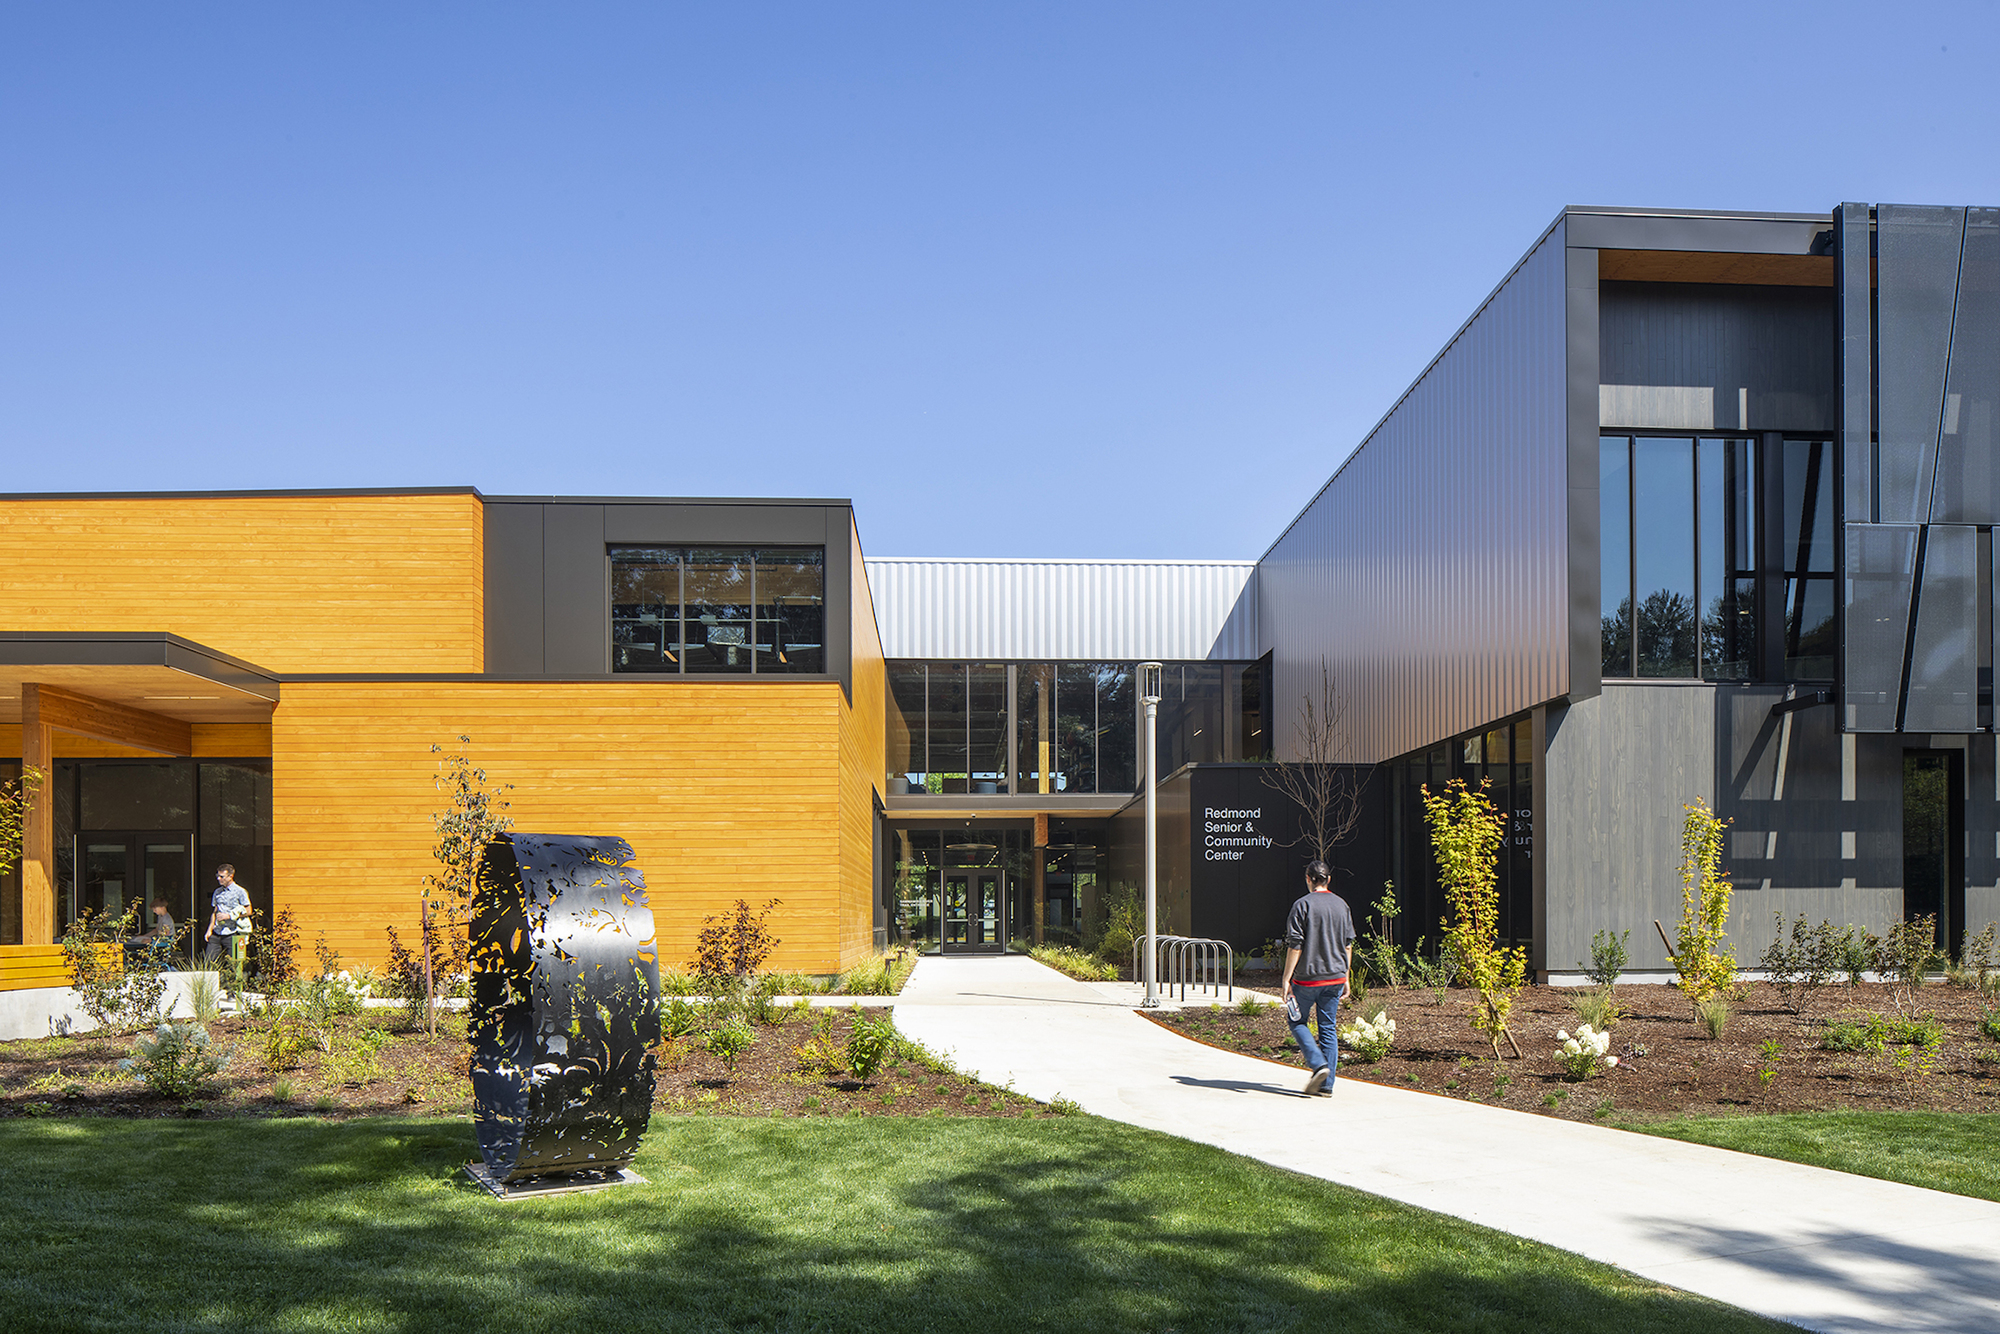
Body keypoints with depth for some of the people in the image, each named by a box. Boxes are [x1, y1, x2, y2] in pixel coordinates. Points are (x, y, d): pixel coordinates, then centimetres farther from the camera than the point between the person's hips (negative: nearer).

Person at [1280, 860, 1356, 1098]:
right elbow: (1348, 945, 12)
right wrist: (1345, 978, 20)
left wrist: (1286, 979, -8)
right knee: (1329, 1028, 8)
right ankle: (1327, 1083, 7)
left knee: (1297, 1022, 11)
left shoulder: (1303, 905, -9)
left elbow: (1295, 945, -12)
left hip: (1307, 977, -5)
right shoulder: (1341, 905, 8)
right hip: (1335, 977, 5)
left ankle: (1318, 1063, -9)